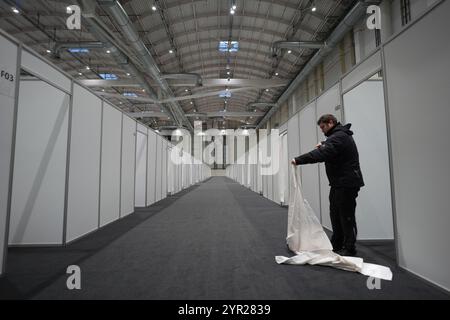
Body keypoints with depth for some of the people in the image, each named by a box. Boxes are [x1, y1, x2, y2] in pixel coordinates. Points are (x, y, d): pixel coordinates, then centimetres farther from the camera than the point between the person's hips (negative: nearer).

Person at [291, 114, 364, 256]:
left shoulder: (338, 137, -18)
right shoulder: (341, 135, 16)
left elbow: (320, 154, -30)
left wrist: (298, 160, -28)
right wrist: (324, 145, 18)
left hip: (346, 184, -10)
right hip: (339, 183, 11)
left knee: (346, 216, 0)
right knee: (335, 214, 15)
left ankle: (349, 248, 13)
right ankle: (336, 245, 26)